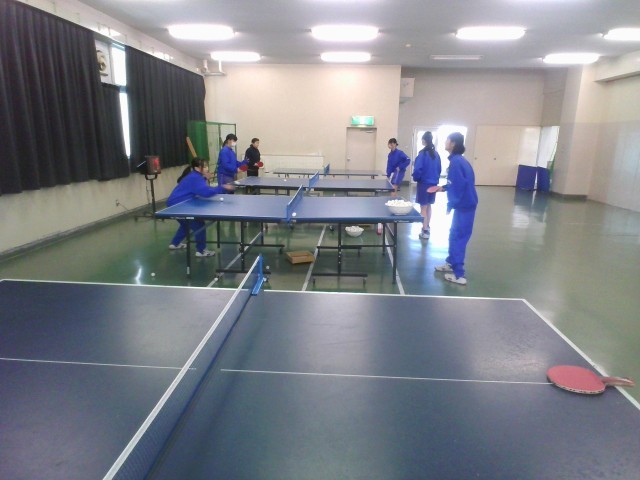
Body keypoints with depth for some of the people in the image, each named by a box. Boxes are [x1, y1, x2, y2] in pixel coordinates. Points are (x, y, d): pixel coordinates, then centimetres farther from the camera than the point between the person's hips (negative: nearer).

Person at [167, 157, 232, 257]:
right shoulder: (195, 178, -22)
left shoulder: (194, 177, 10)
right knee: (199, 225, -9)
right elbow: (206, 192, -34)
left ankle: (175, 244, 43)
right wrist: (222, 188, -31)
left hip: (175, 203, 11)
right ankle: (201, 250, -3)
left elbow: (203, 191, 10)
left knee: (186, 223, 30)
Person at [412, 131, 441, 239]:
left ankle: (425, 231, 2)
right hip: (433, 183, 6)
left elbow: (418, 169, -19)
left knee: (423, 207, 1)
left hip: (424, 183, -6)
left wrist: (415, 177, -2)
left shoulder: (423, 153, -15)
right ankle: (427, 227, 31)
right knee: (429, 205, 19)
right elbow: (439, 169, 10)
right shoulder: (436, 154, 4)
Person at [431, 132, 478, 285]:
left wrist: (449, 205, -18)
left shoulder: (456, 162, -19)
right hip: (464, 204, 10)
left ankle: (459, 275, 3)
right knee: (454, 235, 19)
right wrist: (443, 188, 14)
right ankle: (451, 263, 32)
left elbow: (458, 186, -24)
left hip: (464, 206, -10)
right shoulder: (458, 160, 11)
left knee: (458, 238, -3)